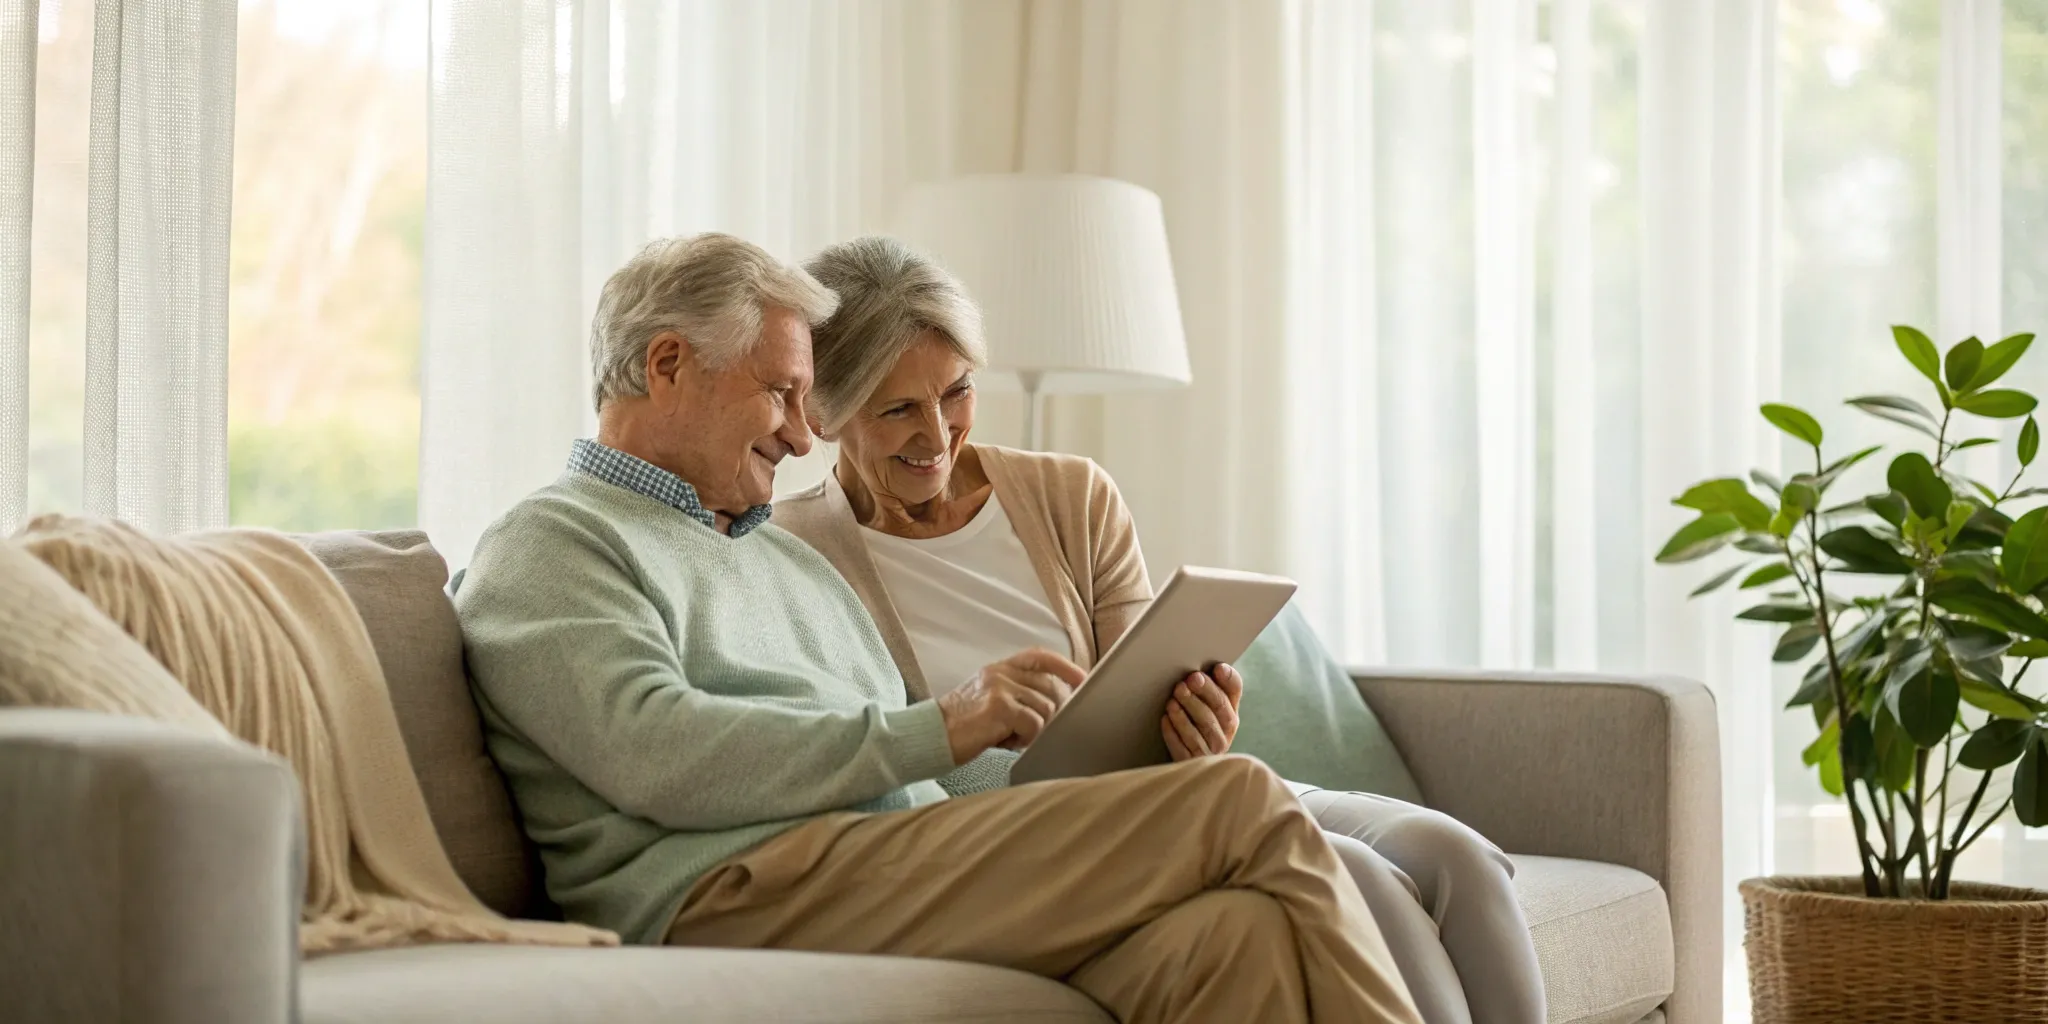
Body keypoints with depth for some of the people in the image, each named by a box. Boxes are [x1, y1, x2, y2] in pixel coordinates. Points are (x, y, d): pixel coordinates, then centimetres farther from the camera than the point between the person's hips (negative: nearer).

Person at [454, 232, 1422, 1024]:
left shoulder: (790, 556, 34)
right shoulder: (549, 545, 8)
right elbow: (659, 759, -11)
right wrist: (936, 730, -12)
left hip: (908, 880, 8)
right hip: (735, 889, -8)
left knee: (1233, 931, -25)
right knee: (1244, 807, -18)